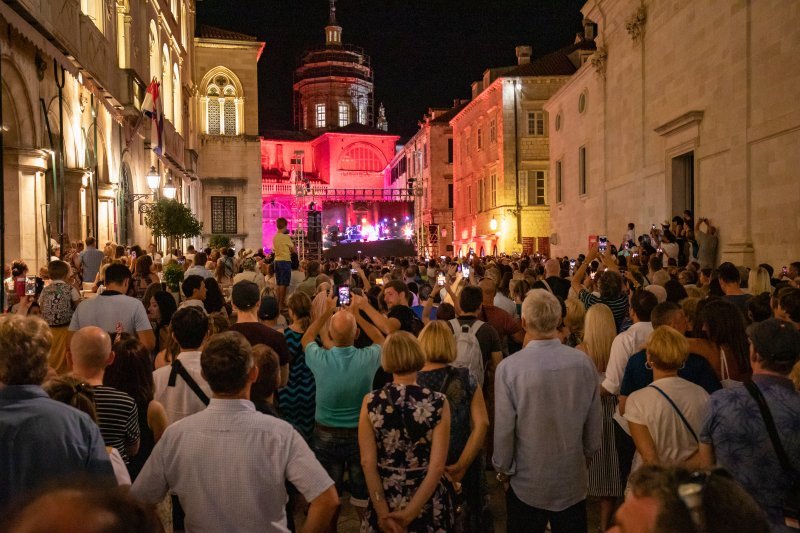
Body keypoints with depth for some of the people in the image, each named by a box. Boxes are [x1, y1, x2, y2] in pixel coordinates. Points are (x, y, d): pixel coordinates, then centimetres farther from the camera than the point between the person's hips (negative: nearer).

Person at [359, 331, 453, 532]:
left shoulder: (371, 402, -11)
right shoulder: (438, 402, -14)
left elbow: (367, 462, -10)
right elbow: (437, 466, -16)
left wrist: (383, 512, -6)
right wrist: (411, 512, -13)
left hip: (386, 498, 1)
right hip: (427, 502, -1)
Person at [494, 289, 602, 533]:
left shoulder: (509, 367, -22)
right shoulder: (583, 362, -13)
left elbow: (504, 428, -16)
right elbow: (595, 419, -2)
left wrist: (503, 468, 2)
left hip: (526, 484, -2)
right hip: (573, 479, 2)